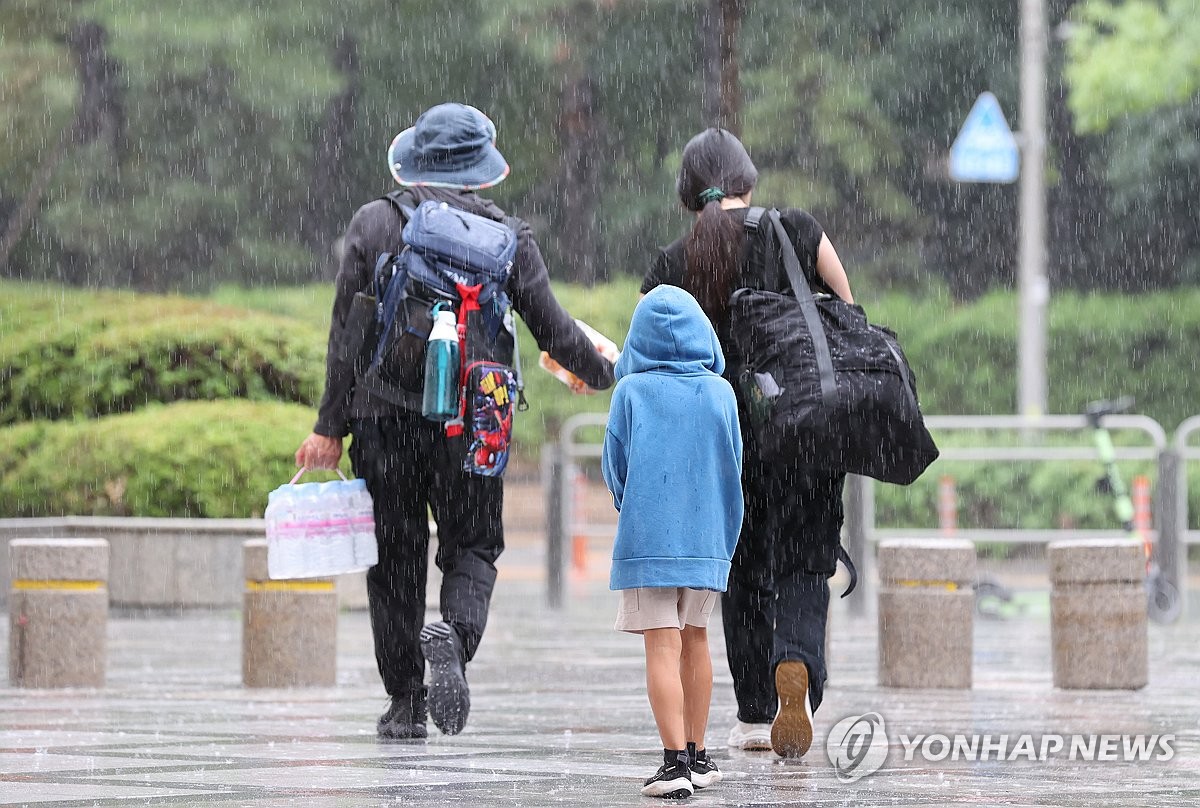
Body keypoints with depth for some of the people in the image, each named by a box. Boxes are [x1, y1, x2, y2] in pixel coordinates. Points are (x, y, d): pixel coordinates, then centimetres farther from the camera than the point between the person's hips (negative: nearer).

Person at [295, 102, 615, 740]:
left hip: (386, 414, 0)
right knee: (472, 549, 12)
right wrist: (601, 372, 24)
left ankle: (404, 704, 13)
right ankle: (453, 634, -20)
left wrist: (331, 426, 3)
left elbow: (346, 333, 0)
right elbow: (552, 329, 4)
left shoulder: (374, 223, 1)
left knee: (396, 557, 11)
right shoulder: (508, 238, 0)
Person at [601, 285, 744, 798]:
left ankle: (676, 761, -15)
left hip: (645, 537, -3)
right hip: (707, 537, 3)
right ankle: (697, 756, 20)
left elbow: (614, 467, 0)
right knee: (695, 641, 16)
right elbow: (733, 465, 6)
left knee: (662, 646, -5)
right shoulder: (720, 392, 0)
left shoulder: (631, 391, -6)